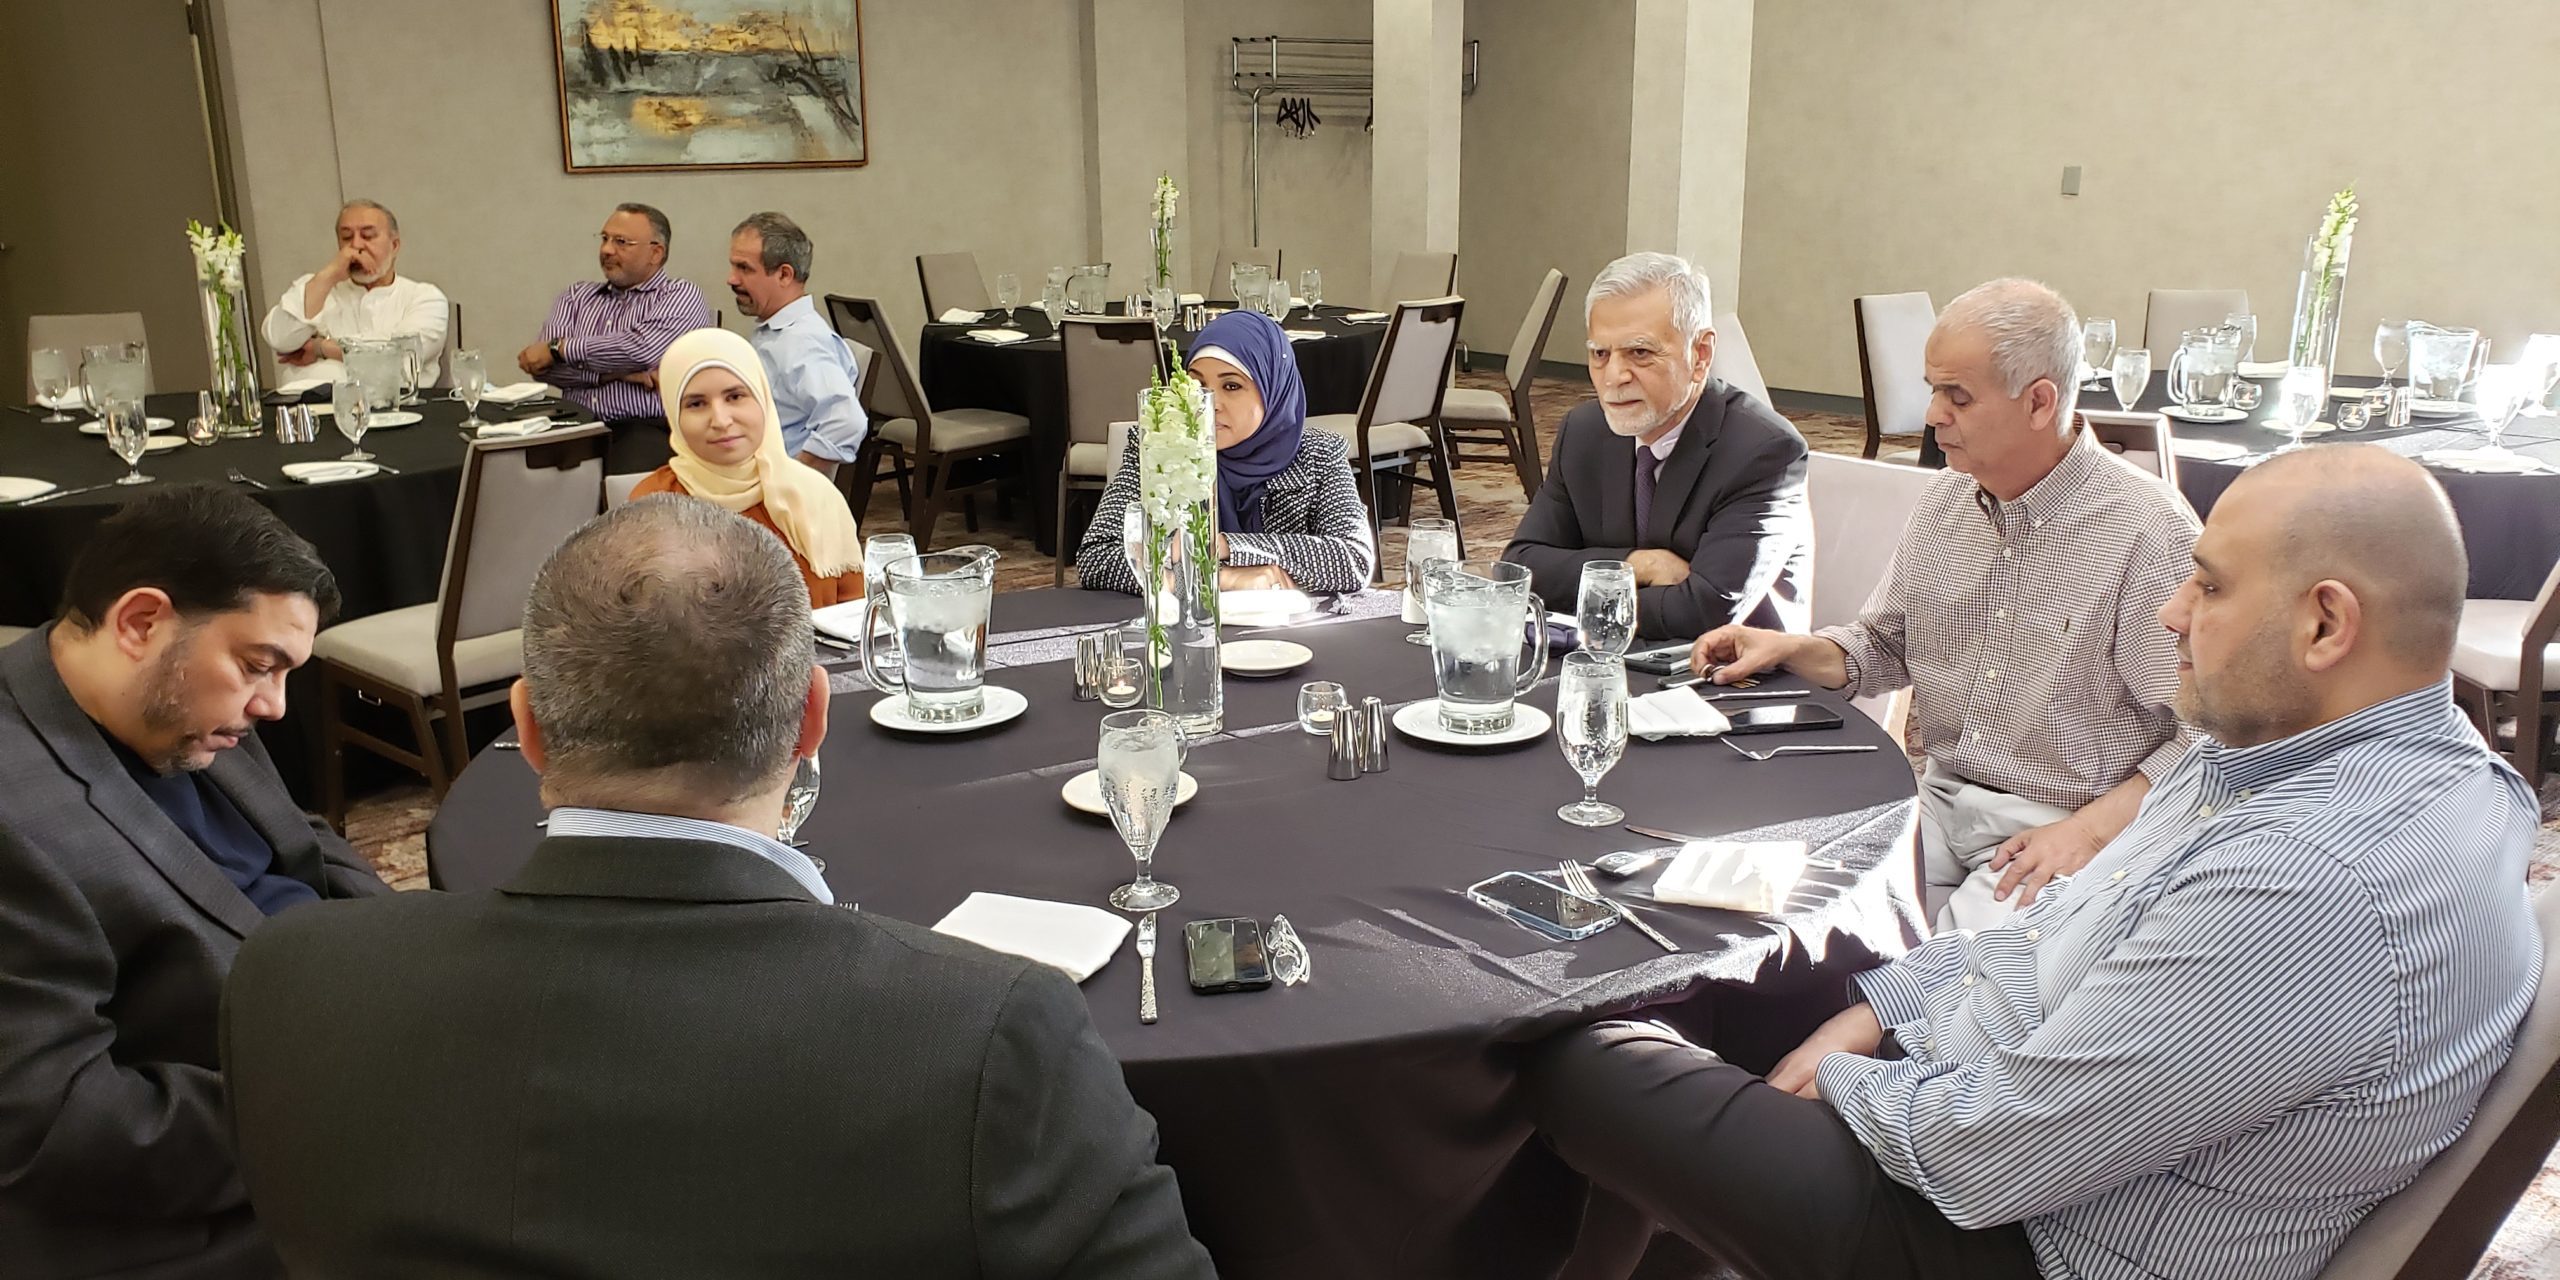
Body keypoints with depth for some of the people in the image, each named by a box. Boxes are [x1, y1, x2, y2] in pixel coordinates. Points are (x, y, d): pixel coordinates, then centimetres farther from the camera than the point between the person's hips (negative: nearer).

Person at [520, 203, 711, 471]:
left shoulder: (682, 296, 6)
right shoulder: (576, 296, 21)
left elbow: (644, 348, -12)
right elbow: (540, 364, 7)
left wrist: (558, 349, -3)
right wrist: (613, 373, -8)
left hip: (647, 430, -4)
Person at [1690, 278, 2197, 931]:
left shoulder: (2153, 533, -14)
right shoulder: (1946, 497, 8)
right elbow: (1887, 645, 20)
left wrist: (2090, 830, -22)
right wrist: (1789, 649, 3)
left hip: (2061, 828, -6)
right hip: (1940, 799, 6)